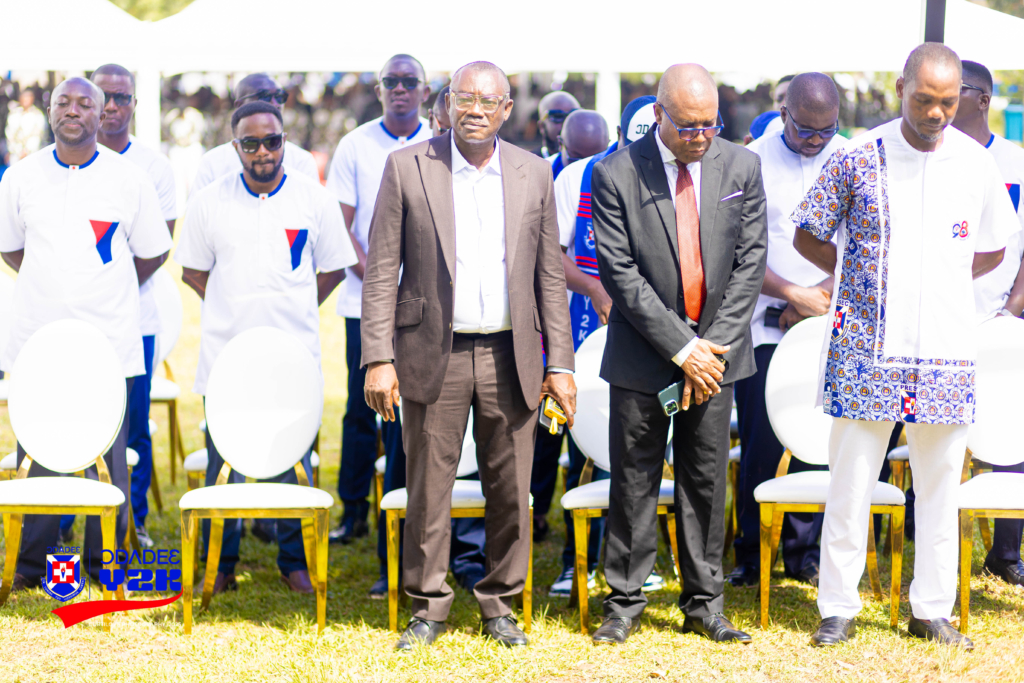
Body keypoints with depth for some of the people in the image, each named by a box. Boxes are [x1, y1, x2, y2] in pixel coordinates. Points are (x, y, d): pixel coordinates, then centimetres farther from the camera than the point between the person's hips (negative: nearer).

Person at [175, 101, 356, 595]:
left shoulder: (314, 199, 2)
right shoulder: (209, 202, 3)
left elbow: (333, 268, 12)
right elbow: (193, 271, 12)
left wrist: (294, 310, 7)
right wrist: (235, 308, 6)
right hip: (225, 352, 0)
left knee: (292, 459, 2)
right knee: (222, 458, 2)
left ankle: (294, 560, 15)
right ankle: (221, 564, 13)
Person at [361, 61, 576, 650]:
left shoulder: (535, 174, 6)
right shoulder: (408, 168, 0)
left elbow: (550, 275, 8)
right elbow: (381, 270, -1)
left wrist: (560, 363, 2)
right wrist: (379, 359, -8)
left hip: (510, 357, 2)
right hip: (433, 354, -2)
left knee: (511, 490, 5)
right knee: (429, 489, 3)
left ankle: (500, 604, 20)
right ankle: (429, 606, 17)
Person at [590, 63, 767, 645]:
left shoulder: (742, 167, 0)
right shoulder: (616, 175, -9)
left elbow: (750, 263, 0)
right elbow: (620, 274, -11)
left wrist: (715, 346, -8)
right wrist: (681, 347, -14)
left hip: (715, 349, 2)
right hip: (643, 354, -2)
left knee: (707, 481, 8)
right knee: (634, 481, 4)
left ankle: (705, 604, 17)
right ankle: (625, 603, 14)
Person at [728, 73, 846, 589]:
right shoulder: (751, 161, -1)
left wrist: (825, 294, -10)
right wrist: (793, 295, -12)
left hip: (827, 326, 2)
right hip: (763, 328, -2)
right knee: (760, 444, -1)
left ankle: (804, 553, 13)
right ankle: (750, 556, 11)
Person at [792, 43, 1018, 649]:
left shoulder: (978, 163, 4)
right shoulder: (857, 157, -3)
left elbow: (992, 248, 17)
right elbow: (808, 235, 6)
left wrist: (940, 281, 6)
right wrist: (860, 278, 1)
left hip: (947, 350, 2)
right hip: (866, 347, -2)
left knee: (941, 486, 7)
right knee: (851, 482, 1)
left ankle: (933, 610, 17)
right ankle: (839, 609, 11)